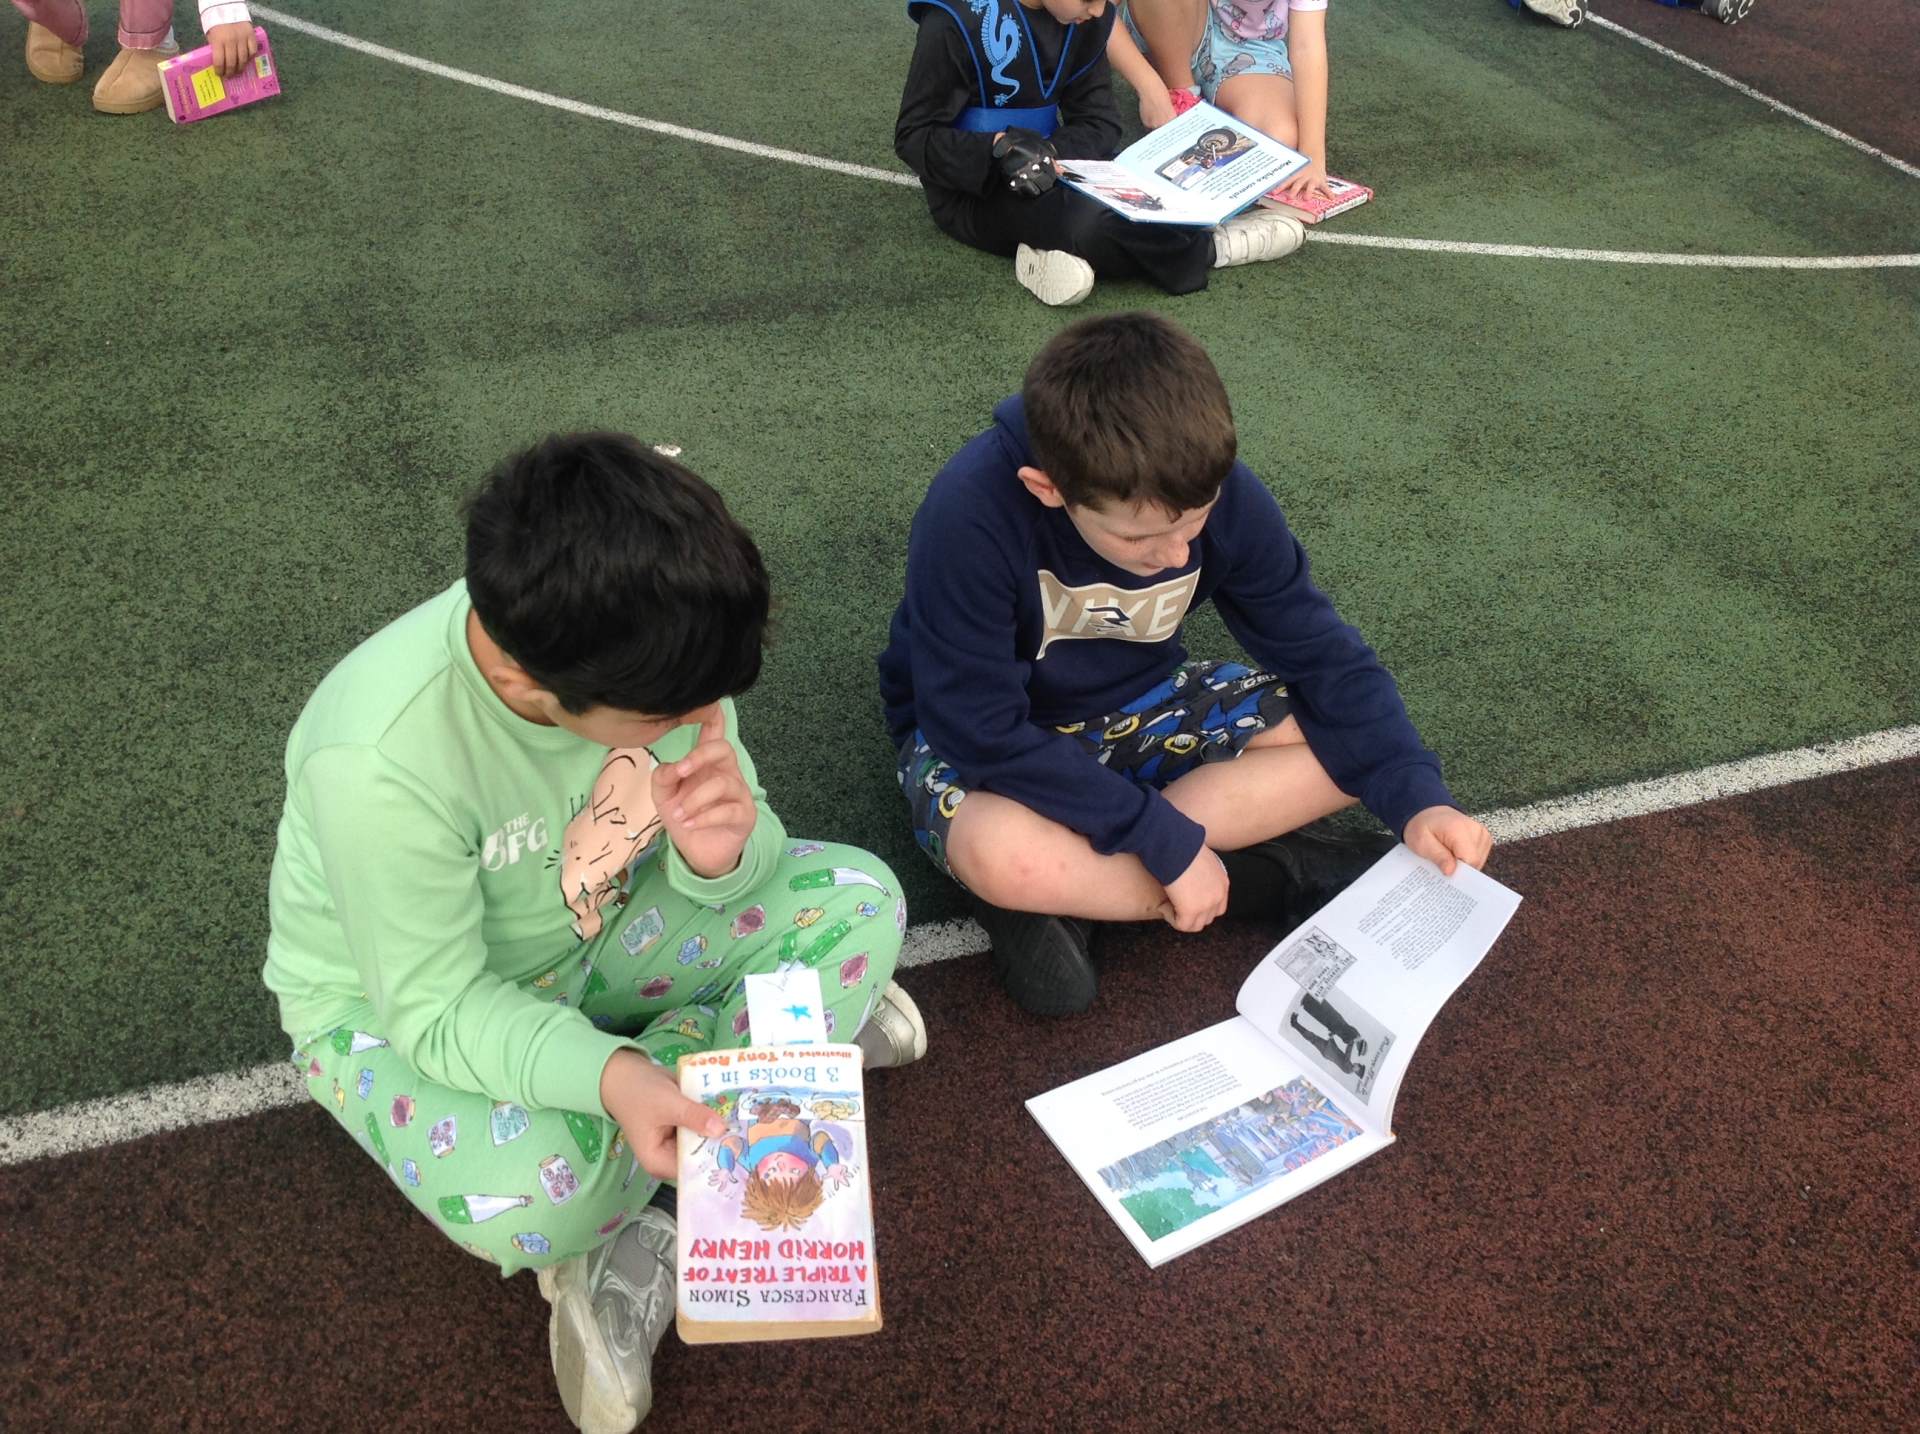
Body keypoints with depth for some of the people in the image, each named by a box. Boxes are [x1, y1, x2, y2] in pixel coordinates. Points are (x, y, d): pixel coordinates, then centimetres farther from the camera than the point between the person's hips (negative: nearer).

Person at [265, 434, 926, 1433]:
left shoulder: (649, 646, -22)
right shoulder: (378, 759, -37)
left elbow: (723, 872, -10)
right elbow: (437, 1010, -26)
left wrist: (723, 851, -35)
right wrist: (609, 1076, -44)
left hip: (595, 931, 5)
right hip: (400, 999, -4)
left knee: (859, 899, -14)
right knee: (525, 1197, -35)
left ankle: (630, 1233, -10)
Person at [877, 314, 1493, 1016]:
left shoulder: (1225, 497, -18)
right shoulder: (971, 516, -33)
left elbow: (1321, 655, -10)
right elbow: (983, 729, -31)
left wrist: (1417, 795, -23)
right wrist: (1162, 840, -31)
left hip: (1137, 706, 5)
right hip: (983, 729, -4)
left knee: (1356, 744, -14)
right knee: (997, 852, -40)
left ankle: (1066, 880, -18)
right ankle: (1276, 874, -16)